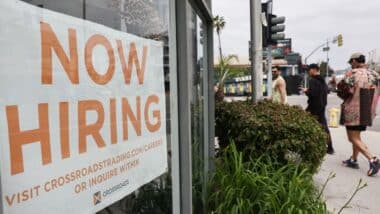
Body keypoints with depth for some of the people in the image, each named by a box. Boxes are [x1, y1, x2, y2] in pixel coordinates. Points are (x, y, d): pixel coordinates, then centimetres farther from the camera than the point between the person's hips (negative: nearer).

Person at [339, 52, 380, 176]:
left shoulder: (352, 74, -13)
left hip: (353, 111, -7)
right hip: (368, 112, 7)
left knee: (354, 138, -1)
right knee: (357, 136, 20)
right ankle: (353, 160, 27)